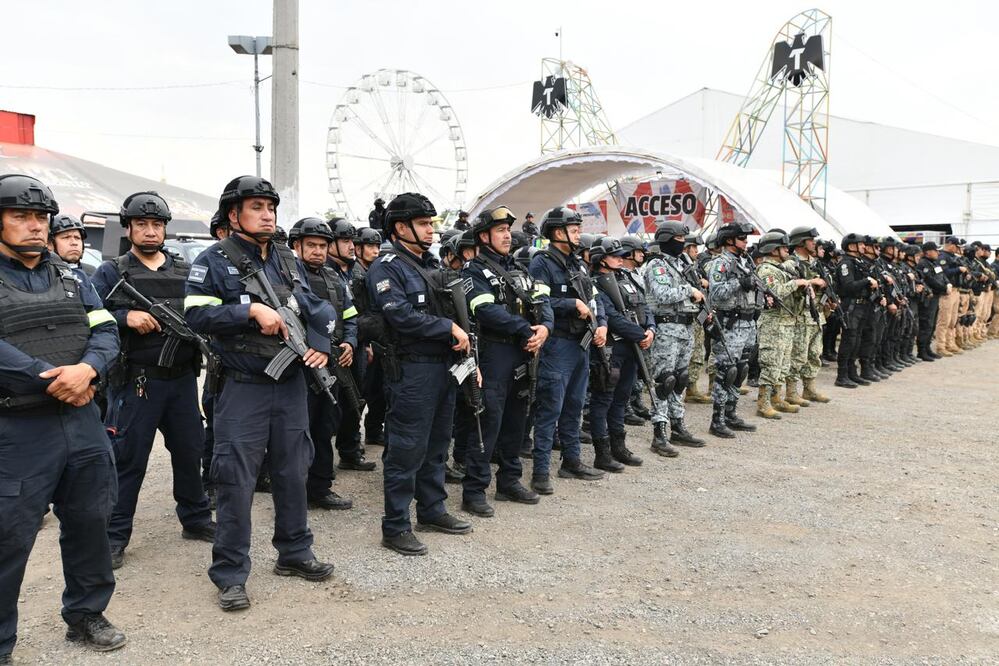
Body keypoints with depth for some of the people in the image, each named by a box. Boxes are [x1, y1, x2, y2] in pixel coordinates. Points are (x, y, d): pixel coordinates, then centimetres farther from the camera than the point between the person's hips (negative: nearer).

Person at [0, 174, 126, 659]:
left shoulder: (73, 280, 12)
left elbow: (106, 332, 3)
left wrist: (86, 370, -17)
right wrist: (54, 382, -19)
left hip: (82, 422, 5)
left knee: (89, 523, 15)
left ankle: (85, 614, 33)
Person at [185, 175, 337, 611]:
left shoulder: (287, 261, 13)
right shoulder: (215, 261, -5)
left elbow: (317, 308, 17)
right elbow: (197, 314, -14)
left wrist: (322, 344, -1)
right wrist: (251, 308, -21)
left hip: (292, 383, 6)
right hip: (244, 389, -6)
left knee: (293, 471, 14)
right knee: (236, 481, -4)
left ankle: (294, 553, 29)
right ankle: (230, 575, 7)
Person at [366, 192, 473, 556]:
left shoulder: (431, 265, 17)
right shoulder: (386, 267, -10)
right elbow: (401, 315, -22)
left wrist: (462, 340, 4)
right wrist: (449, 328, -16)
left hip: (444, 365, 9)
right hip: (411, 369, -9)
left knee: (436, 445, 17)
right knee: (406, 450, -4)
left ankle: (432, 510, 30)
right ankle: (395, 527, 5)